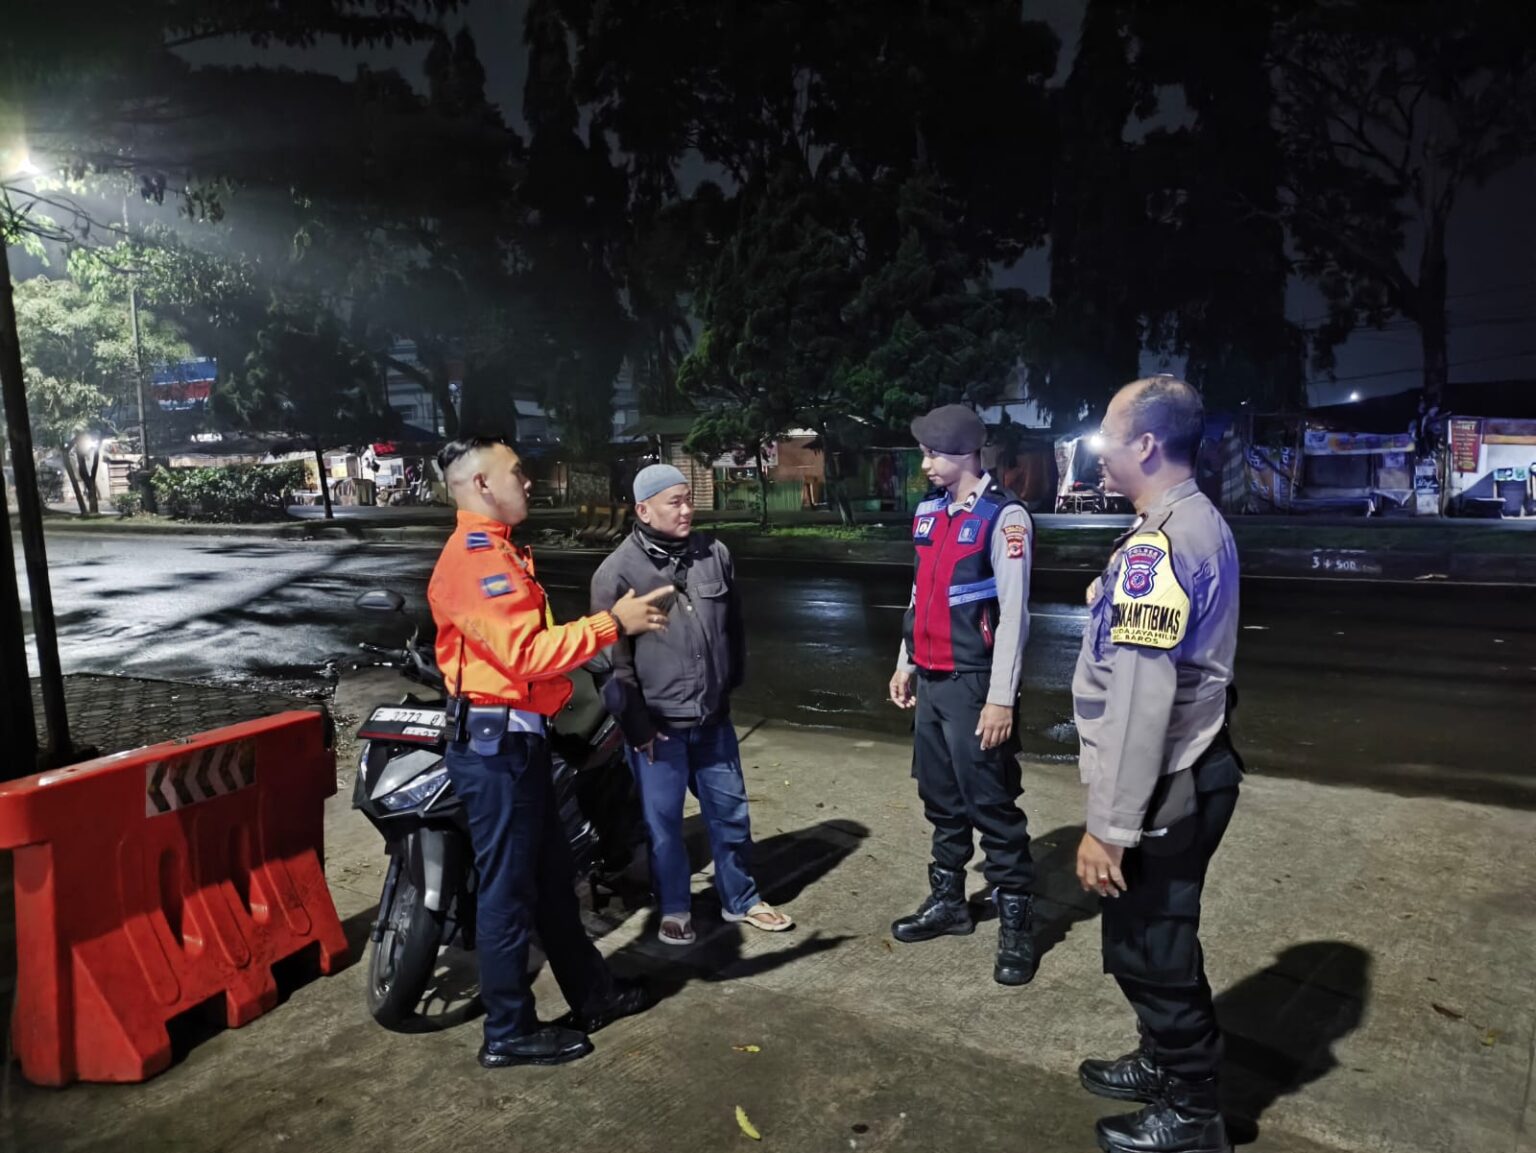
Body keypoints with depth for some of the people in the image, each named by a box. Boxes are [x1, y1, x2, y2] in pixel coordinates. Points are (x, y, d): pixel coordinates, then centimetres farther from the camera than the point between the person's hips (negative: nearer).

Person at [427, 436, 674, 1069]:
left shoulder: (496, 552, 15)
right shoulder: (474, 561, -19)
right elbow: (527, 654, -28)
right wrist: (612, 624, -25)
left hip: (518, 738, 11)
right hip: (496, 744, -11)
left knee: (551, 875, 19)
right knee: (509, 888, 2)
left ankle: (593, 994, 33)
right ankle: (508, 1033, 17)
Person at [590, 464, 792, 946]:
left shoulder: (715, 554, 2)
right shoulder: (617, 572, -11)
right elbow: (612, 657, -10)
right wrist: (637, 723, -10)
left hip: (713, 718, 4)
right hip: (657, 725, -4)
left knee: (730, 812, 16)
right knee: (664, 823, 10)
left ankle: (741, 899, 34)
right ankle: (674, 909, 30)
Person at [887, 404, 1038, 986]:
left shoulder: (1003, 516, -13)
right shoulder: (929, 510, 11)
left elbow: (1013, 612, -16)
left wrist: (1001, 698, -17)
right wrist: (905, 663, 19)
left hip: (973, 682, -7)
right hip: (931, 680, 8)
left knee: (991, 804, 0)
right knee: (940, 798, 17)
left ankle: (1015, 921, 14)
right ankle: (947, 900, 33)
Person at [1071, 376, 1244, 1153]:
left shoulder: (1157, 543, -24)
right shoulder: (1199, 523, 9)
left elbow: (1137, 700, -27)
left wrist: (1109, 824, -24)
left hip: (1162, 789, -10)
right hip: (1189, 774, 10)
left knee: (1148, 949, 8)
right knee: (1153, 941, 24)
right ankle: (1165, 1063, 43)